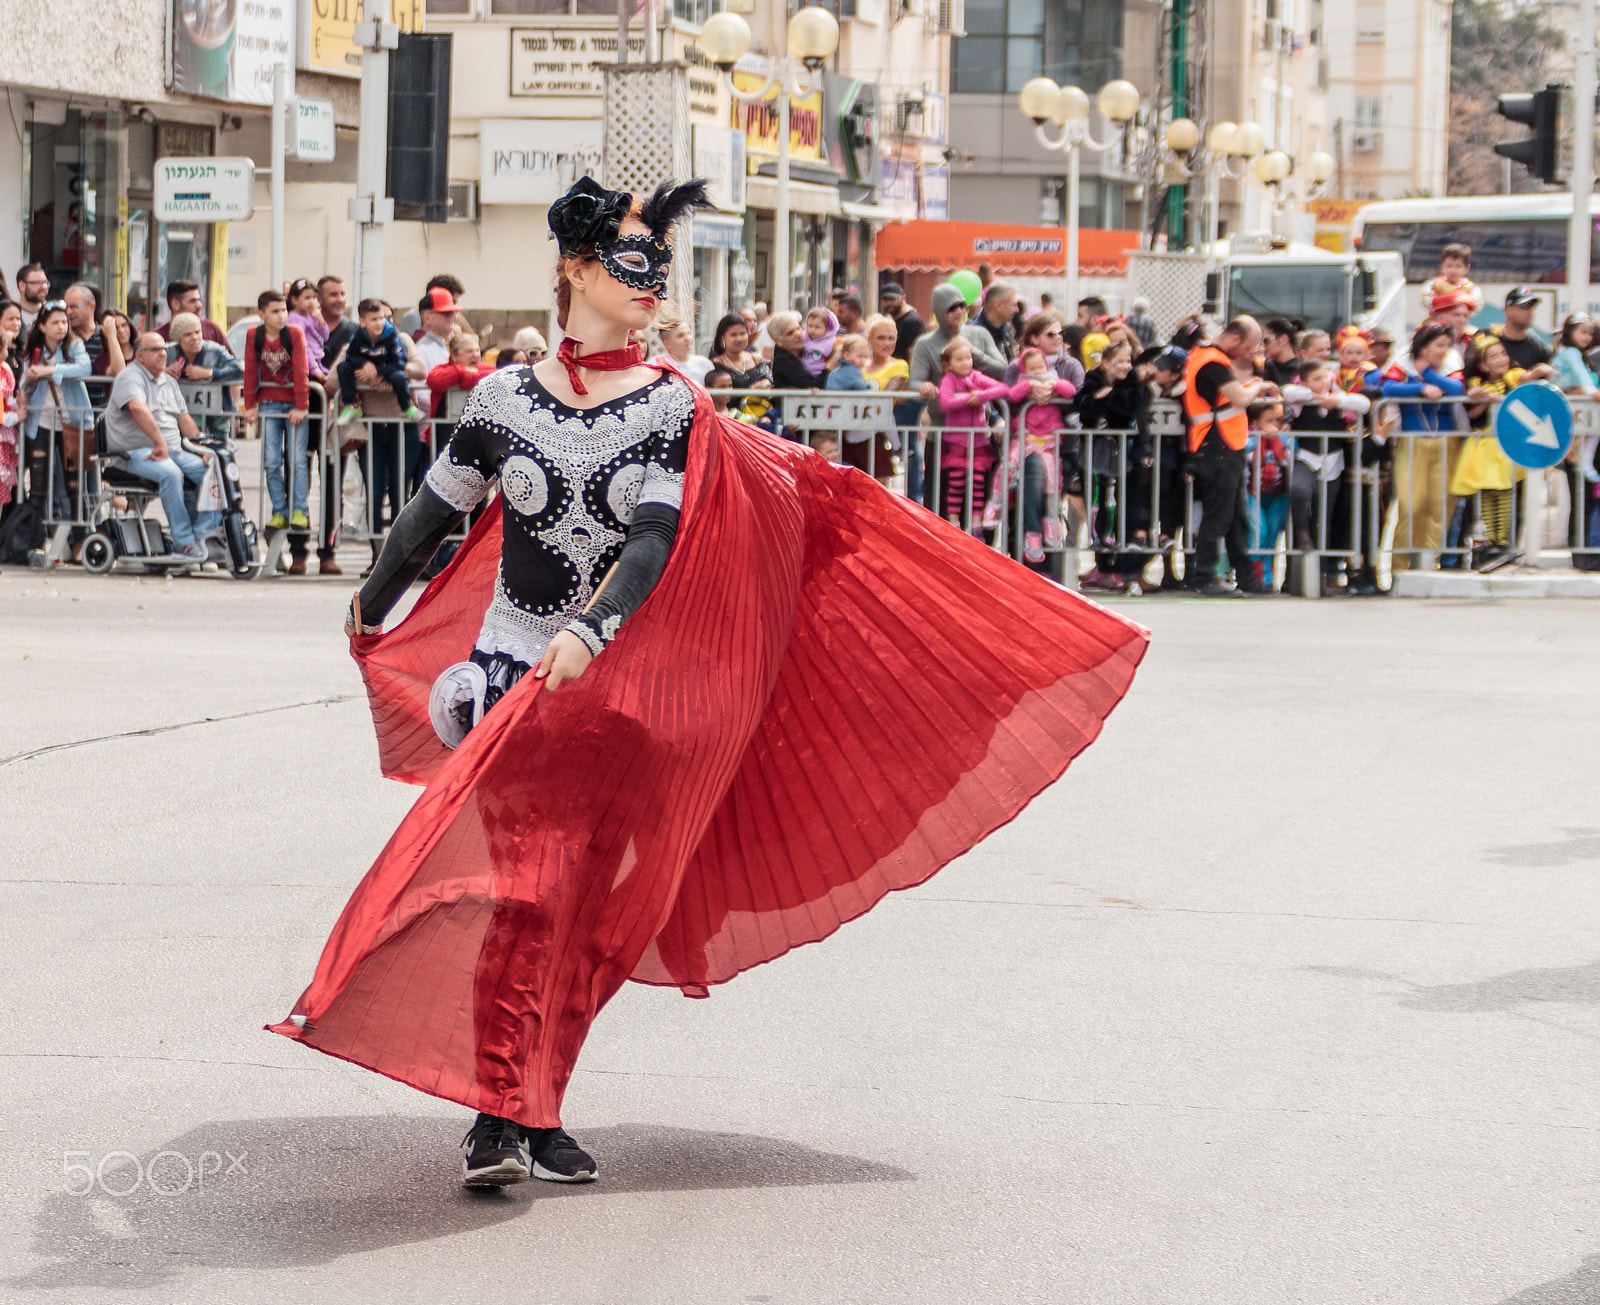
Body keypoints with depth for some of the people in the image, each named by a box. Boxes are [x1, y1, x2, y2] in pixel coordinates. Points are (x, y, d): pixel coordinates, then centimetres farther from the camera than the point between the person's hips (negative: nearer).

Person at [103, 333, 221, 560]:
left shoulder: (169, 382, 21)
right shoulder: (131, 377, -7)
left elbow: (184, 419, 21)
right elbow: (138, 408, -26)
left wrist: (203, 451, 8)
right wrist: (160, 443, -34)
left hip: (174, 451, 8)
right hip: (136, 452, -8)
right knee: (171, 473, -36)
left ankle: (202, 534, -12)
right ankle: (183, 542, -33)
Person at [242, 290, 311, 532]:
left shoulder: (295, 332, -8)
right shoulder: (254, 336, -2)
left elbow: (301, 371, -9)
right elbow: (250, 371, 2)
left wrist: (301, 406, -11)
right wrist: (250, 405, 1)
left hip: (294, 403, -2)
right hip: (269, 402, 2)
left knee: (298, 459, -6)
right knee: (272, 461, -2)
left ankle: (299, 511, -1)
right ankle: (279, 511, 5)